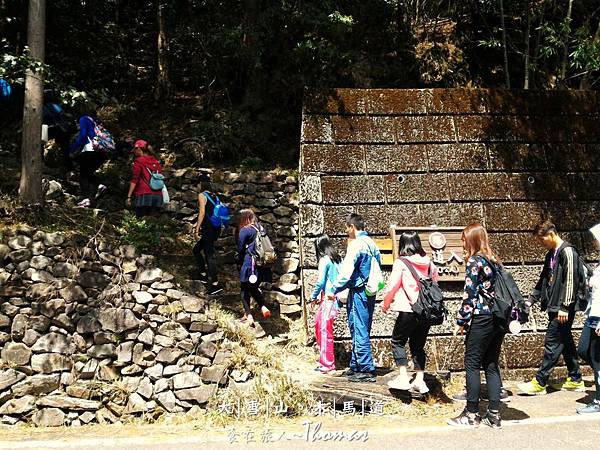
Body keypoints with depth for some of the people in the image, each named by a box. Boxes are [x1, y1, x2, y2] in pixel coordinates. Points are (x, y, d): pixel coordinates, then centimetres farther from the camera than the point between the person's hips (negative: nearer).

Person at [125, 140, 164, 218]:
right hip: (158, 196, 5)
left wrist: (129, 197, -7)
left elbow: (134, 180, -6)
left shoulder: (139, 161, 1)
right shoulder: (156, 162, 16)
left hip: (144, 196, -5)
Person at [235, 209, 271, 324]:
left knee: (245, 290, 5)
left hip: (249, 265, -6)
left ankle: (248, 316, 1)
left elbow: (240, 249, -5)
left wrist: (239, 262, 11)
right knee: (254, 289, 20)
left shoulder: (244, 230, -8)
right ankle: (264, 307, 2)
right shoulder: (261, 229, 10)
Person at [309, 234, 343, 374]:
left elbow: (320, 282, -12)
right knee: (318, 323, 18)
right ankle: (324, 359, 25)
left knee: (325, 330, -3)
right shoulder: (337, 259, 12)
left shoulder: (324, 260, -10)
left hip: (328, 298, -8)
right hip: (337, 297, 8)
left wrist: (314, 297, 1)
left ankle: (328, 365, 1)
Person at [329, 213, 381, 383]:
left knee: (359, 331, -5)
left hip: (358, 292, -9)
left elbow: (346, 271, -16)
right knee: (361, 330, 15)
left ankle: (367, 370, -3)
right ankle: (355, 366, 24)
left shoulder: (357, 244, -14)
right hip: (370, 292, 9)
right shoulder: (372, 244, 12)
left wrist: (335, 290, -8)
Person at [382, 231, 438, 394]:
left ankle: (403, 377, 0)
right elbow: (435, 284, 14)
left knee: (398, 341, 9)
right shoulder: (429, 263, 7)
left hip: (409, 311, -5)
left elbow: (392, 285, -7)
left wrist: (385, 304, 8)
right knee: (418, 344, 15)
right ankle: (420, 380, 13)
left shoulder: (401, 262, -7)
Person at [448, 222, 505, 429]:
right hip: (499, 318, 8)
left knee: (472, 365, 0)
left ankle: (472, 414, 4)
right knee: (492, 365, 10)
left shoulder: (474, 261, -9)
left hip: (482, 318, -8)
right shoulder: (494, 261, 13)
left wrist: (461, 321, -6)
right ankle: (494, 414, 11)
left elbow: (469, 295, -12)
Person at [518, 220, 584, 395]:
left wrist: (564, 307, -21)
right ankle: (575, 380, 23)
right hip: (554, 307, 9)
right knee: (565, 342, 14)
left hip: (563, 309, -9)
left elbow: (570, 281, -18)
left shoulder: (567, 252, -12)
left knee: (552, 343, -6)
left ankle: (539, 383, -4)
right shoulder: (551, 255, 16)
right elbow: (544, 280, 23)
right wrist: (530, 300, 17)